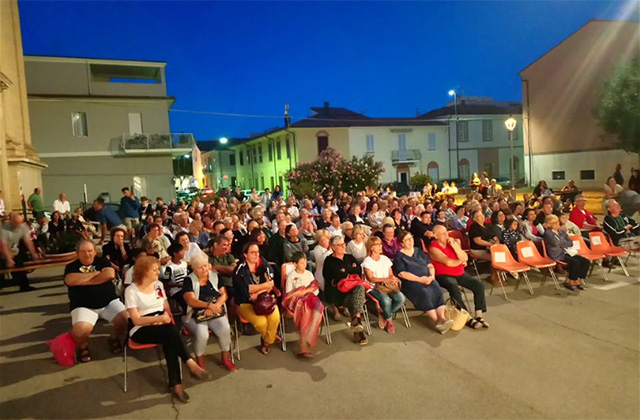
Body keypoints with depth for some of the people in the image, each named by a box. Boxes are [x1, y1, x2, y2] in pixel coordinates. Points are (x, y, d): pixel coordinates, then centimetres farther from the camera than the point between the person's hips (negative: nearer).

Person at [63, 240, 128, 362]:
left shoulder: (102, 261, 8)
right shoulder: (71, 267, 6)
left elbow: (110, 274, -13)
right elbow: (70, 280, -16)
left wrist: (84, 281, -9)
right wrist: (96, 273, -9)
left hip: (109, 302, 1)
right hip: (83, 306, -1)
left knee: (126, 318, -22)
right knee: (80, 330, -30)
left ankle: (114, 338, 11)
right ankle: (83, 346, 7)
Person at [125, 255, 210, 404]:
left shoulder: (158, 285, 10)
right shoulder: (131, 290, -8)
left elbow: (167, 309, 13)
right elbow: (136, 320, -13)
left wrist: (165, 317, -10)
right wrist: (160, 318, -20)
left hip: (161, 326, 4)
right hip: (141, 330, -4)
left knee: (169, 340, -32)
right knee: (171, 331, -34)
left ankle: (176, 385, -33)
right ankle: (191, 365, -29)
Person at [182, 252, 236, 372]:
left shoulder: (215, 276, 8)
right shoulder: (189, 280, -2)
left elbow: (224, 294, 2)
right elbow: (190, 300, -14)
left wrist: (214, 307, -16)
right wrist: (210, 305, -28)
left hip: (216, 314, 2)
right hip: (195, 315, -2)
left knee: (225, 329, -26)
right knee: (202, 334, -31)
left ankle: (225, 358, -2)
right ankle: (200, 362, -3)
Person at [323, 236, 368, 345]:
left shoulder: (349, 257, 20)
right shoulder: (329, 260, 2)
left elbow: (359, 270, 6)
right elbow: (337, 275, -12)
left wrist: (345, 270, -4)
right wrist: (351, 270, 2)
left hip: (351, 288, 5)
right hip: (335, 292, -5)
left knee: (360, 287, -28)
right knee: (355, 298, -28)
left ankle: (356, 320, -32)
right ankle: (358, 331, -25)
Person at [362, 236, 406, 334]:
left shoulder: (385, 258, 15)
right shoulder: (367, 261, -2)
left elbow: (391, 275, 13)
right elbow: (371, 278, -10)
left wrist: (393, 279, -12)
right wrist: (386, 279, -21)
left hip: (387, 285, 5)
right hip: (374, 287, -5)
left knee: (401, 298, -23)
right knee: (386, 300, -34)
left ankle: (384, 315, 2)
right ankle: (389, 319, -1)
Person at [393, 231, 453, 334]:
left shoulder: (419, 251, 20)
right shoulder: (399, 256, 3)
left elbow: (430, 265, 15)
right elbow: (402, 273, -8)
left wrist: (432, 276, -7)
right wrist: (420, 279, -15)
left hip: (427, 278, 4)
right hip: (410, 282, -4)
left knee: (437, 290, -27)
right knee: (424, 293, -33)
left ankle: (442, 318, -36)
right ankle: (436, 321, -32)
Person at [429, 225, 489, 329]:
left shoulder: (453, 243, 9)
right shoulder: (433, 248, -11)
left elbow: (465, 258, -2)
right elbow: (448, 262, -18)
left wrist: (454, 245, -12)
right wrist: (461, 261, 0)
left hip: (459, 273, 7)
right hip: (444, 276, -7)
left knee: (478, 285, -11)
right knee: (455, 289, -34)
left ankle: (478, 315, -8)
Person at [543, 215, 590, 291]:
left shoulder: (562, 231, 17)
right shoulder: (548, 233, -6)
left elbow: (571, 242, 15)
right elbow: (556, 243, -20)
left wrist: (562, 244, -7)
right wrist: (567, 243, -2)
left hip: (566, 253, 8)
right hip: (557, 255, -8)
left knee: (586, 261, -8)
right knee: (576, 262, -28)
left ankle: (577, 280, 1)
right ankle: (570, 282, -8)